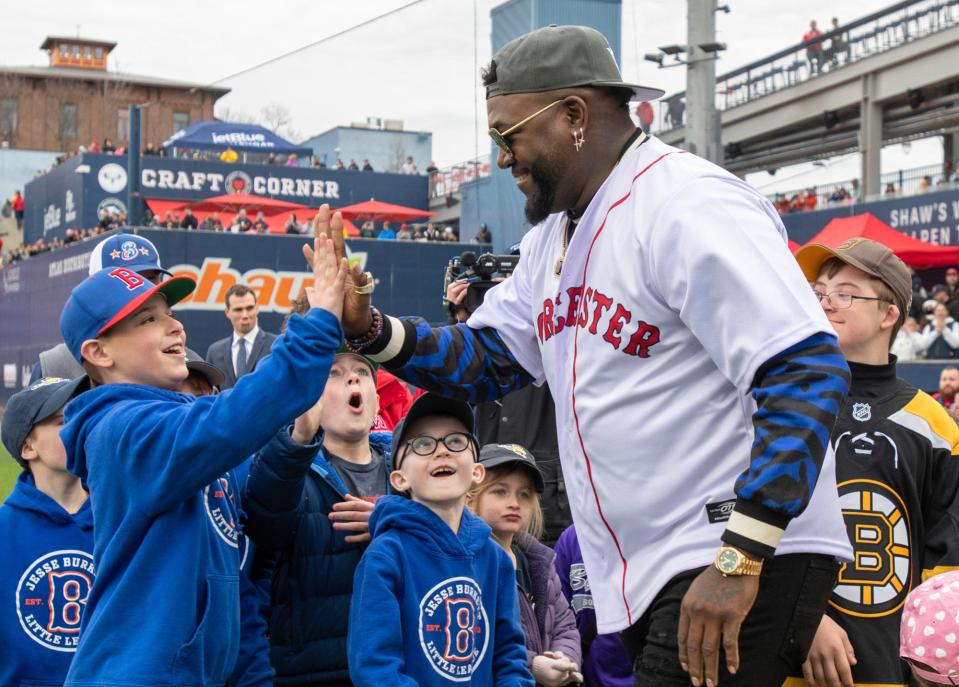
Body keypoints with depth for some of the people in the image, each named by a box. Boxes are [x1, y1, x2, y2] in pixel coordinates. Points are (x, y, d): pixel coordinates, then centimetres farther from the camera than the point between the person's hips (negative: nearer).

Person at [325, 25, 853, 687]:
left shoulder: (690, 205, -17)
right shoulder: (554, 233, 13)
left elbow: (810, 373, -23)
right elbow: (484, 359, 18)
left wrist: (738, 561, -27)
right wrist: (368, 328, -1)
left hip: (748, 564, -9)